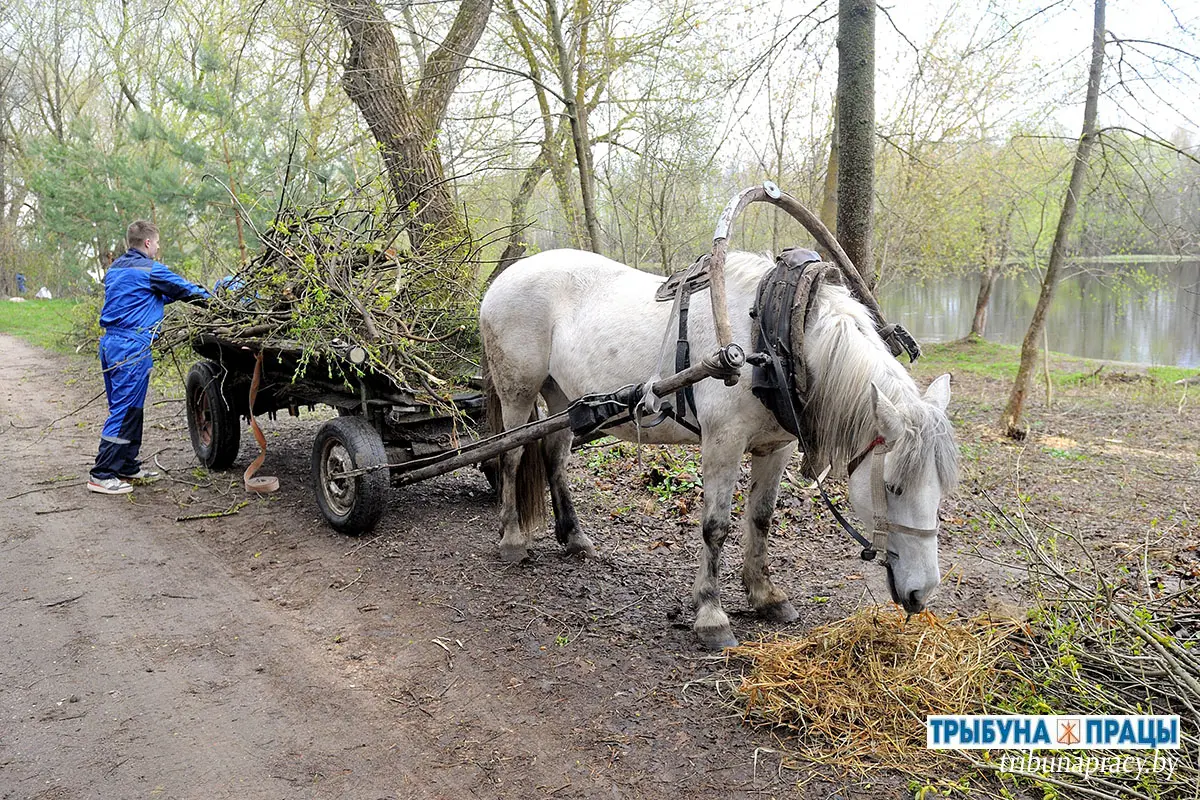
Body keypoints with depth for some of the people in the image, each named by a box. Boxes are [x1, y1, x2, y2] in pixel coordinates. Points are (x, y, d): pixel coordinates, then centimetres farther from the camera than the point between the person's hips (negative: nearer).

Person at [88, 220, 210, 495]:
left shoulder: (115, 269, 19)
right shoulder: (149, 269, -8)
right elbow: (183, 288, 1)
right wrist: (210, 297, 17)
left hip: (111, 343, 10)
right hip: (132, 348, -10)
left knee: (127, 409, 15)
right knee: (125, 410, -7)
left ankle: (127, 467, 23)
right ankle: (102, 475, -5)